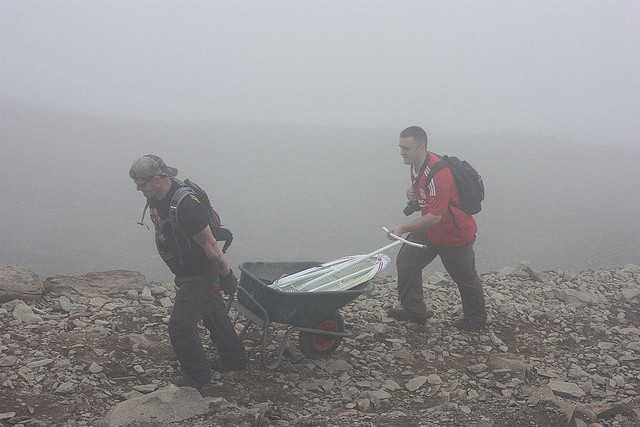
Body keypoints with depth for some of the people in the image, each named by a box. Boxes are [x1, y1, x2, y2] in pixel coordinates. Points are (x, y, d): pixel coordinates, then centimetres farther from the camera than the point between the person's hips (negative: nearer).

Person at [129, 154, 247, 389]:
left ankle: (198, 376, 17)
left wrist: (227, 276, -20)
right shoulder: (156, 196, -2)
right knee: (214, 314, 23)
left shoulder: (184, 205, -33)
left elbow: (209, 244, -28)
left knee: (181, 326, -3)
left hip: (199, 273, -10)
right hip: (185, 271, 10)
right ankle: (233, 359, 41)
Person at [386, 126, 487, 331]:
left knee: (465, 278, 8)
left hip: (455, 235, -9)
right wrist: (413, 196, -8)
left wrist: (403, 228, -36)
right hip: (429, 231, 9)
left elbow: (435, 216, -33)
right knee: (406, 260, 7)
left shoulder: (437, 175, -33)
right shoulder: (416, 165, -2)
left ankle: (476, 320, 29)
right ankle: (414, 311, 19)